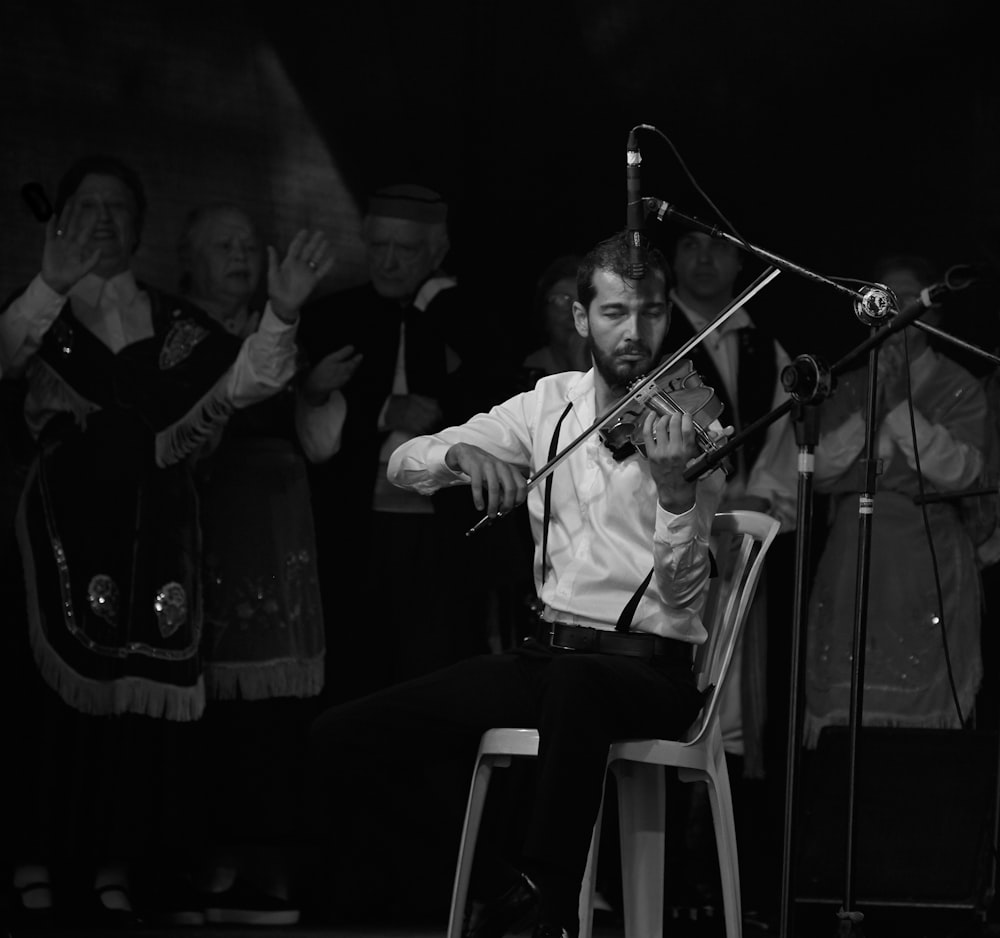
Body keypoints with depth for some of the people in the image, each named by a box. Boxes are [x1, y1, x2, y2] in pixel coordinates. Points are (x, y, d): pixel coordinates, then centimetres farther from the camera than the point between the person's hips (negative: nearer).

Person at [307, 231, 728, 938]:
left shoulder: (690, 425, -5)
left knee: (573, 687, -44)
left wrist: (675, 487, -34)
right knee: (341, 740, -10)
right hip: (548, 656, 5)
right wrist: (463, 455, -15)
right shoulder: (551, 404, 9)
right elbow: (404, 464, 7)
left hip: (649, 668, -5)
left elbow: (680, 592, -16)